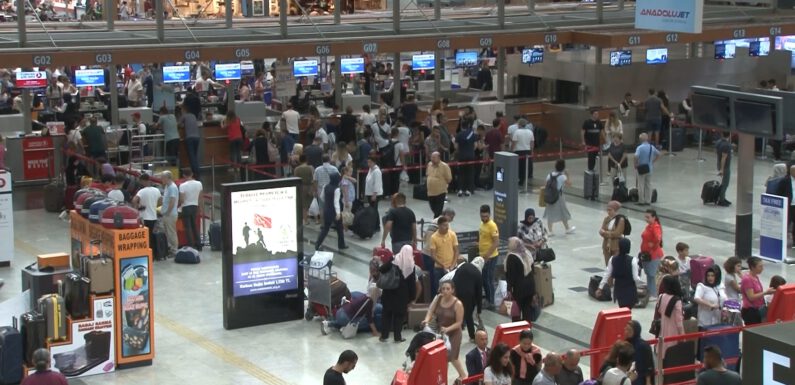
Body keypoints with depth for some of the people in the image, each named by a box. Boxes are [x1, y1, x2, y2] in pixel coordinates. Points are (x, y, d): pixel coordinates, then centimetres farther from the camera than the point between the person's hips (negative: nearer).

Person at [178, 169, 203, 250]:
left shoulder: (183, 185, -17)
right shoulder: (198, 184, -2)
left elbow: (181, 200, -17)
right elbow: (199, 195, 7)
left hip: (186, 207, -5)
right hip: (195, 206, 5)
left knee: (188, 228, 1)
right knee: (195, 226, 17)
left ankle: (191, 246, 0)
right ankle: (198, 245, 19)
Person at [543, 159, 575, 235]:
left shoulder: (550, 175, -1)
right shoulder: (562, 177, -15)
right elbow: (569, 185, -5)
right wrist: (567, 176, 4)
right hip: (559, 197, -4)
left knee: (550, 214, 9)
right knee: (563, 214, 14)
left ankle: (550, 231, 9)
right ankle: (567, 229, 31)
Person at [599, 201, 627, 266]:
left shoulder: (620, 219, -13)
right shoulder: (606, 219, 6)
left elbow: (617, 233, -18)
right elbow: (601, 231, 1)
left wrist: (606, 233, -8)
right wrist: (610, 234, -17)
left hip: (617, 247, -6)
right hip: (607, 246, 6)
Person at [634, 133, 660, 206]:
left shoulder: (640, 147, -18)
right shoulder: (652, 147, 1)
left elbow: (636, 157, -30)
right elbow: (658, 154, 14)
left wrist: (636, 165, -14)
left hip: (641, 168, -5)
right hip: (649, 168, 5)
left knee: (641, 185, 4)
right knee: (648, 184, 12)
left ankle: (641, 201, 8)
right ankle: (648, 201, 16)